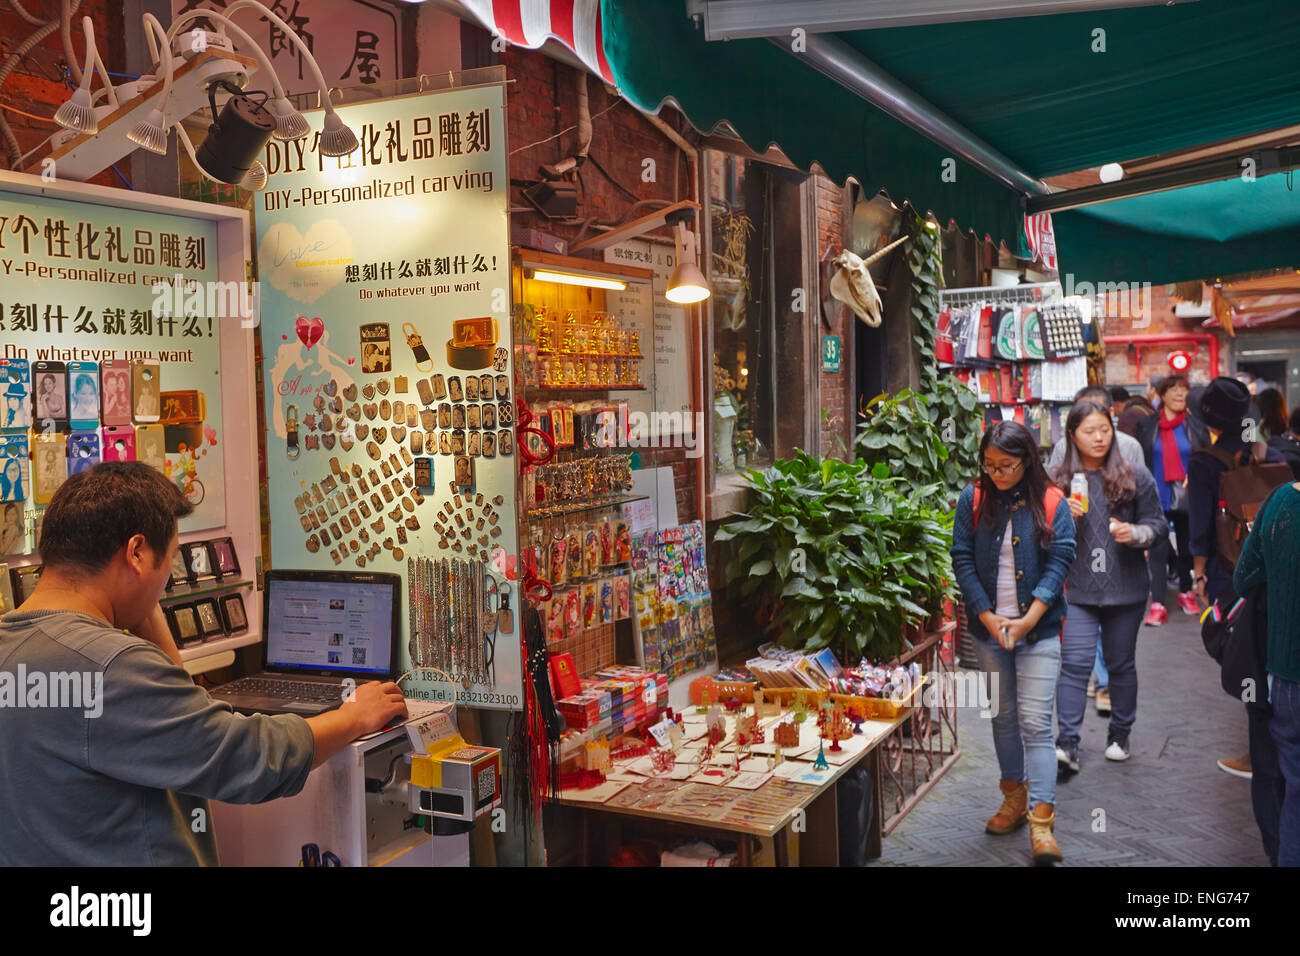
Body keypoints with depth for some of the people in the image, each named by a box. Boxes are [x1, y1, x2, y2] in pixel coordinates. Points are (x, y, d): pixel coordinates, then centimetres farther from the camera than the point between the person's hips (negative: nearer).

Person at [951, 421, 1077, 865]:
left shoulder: (1051, 503, -3)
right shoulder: (972, 500, 1)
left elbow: (1059, 561, -7)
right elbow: (962, 561, -1)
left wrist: (1028, 620, -15)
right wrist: (988, 617, -11)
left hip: (1039, 629, -3)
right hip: (988, 628, 3)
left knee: (1035, 723, -7)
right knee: (1002, 715, 14)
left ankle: (1042, 822, -6)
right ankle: (1014, 796, 30)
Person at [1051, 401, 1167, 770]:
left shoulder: (1136, 478, 3)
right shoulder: (1058, 481, 3)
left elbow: (1158, 524, 6)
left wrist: (1135, 533, -14)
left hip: (1125, 588, 1)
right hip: (1077, 589, -1)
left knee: (1121, 663, 12)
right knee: (1075, 663, -10)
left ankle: (1120, 736, 28)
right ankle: (1067, 744, -10)